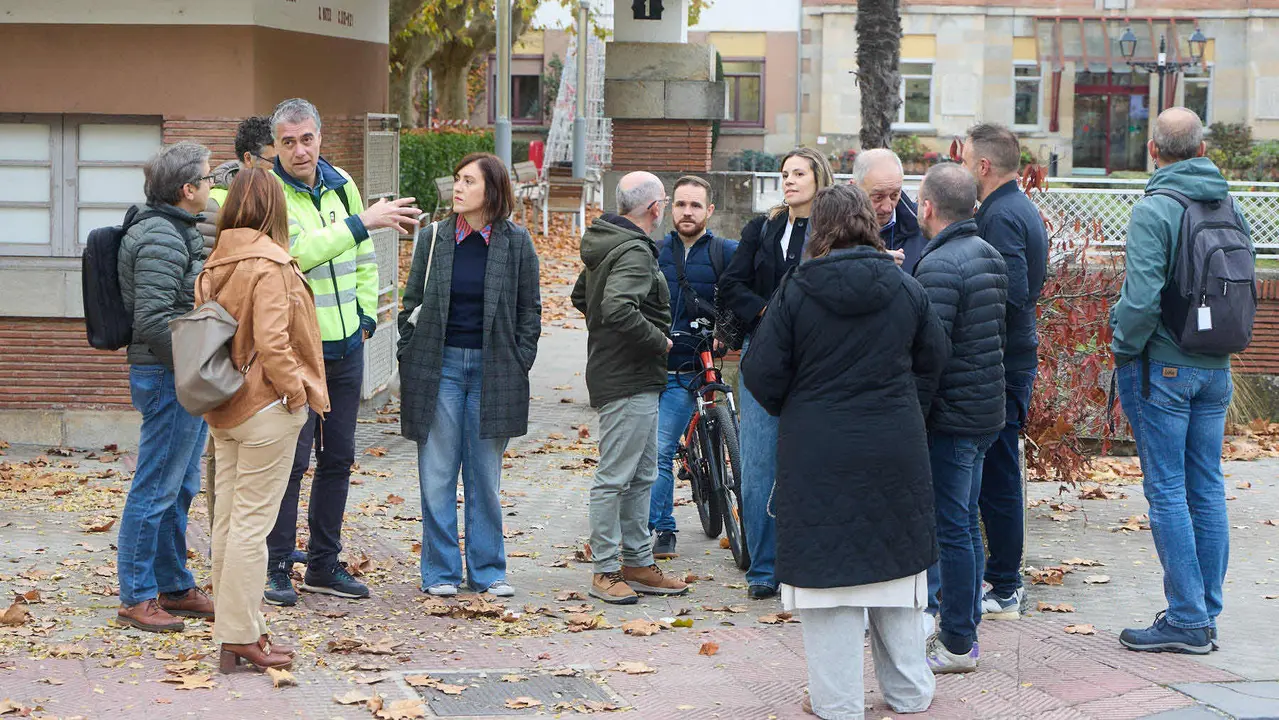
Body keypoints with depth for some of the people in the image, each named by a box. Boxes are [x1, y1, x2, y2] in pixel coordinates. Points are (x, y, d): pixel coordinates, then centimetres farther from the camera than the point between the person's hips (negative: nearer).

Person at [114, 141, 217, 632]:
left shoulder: (178, 232, 16)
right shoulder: (160, 240, -17)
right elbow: (153, 319, -23)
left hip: (187, 378, 11)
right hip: (166, 377, -11)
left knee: (181, 488, 16)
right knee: (156, 490, -4)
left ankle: (175, 588, 25)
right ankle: (136, 598, 3)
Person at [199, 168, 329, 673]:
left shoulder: (214, 265, 9)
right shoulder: (270, 265, -16)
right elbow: (271, 342, -22)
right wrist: (297, 388, -11)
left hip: (224, 410, 8)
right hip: (265, 409, -8)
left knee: (228, 519, 11)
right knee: (252, 523, -4)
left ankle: (235, 630, 18)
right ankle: (241, 637, -1)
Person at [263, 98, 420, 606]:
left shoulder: (341, 185, 7)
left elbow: (362, 259, 18)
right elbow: (296, 253, -29)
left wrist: (365, 315, 8)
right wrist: (363, 221, -31)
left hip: (345, 346, 6)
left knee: (338, 456, 11)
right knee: (291, 458, -4)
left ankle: (324, 564, 22)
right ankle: (276, 569, 7)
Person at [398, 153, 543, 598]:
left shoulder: (516, 243, 1)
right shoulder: (434, 238, 4)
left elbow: (529, 310, 7)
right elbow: (413, 303, 9)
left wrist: (519, 364, 0)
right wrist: (409, 361, 3)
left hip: (492, 369, -1)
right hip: (439, 365, 1)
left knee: (486, 476, 6)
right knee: (437, 474, 2)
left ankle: (488, 570, 15)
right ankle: (440, 572, 10)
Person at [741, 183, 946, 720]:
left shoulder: (796, 291, -9)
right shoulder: (906, 288, 0)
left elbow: (762, 374, -6)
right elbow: (932, 360, 7)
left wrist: (790, 409, 13)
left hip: (817, 450, -3)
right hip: (895, 449, 3)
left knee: (826, 569, 4)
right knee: (895, 563, 15)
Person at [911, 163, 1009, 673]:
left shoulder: (939, 266, -18)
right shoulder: (987, 254, 12)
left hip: (950, 416, -10)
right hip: (986, 410, 10)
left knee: (952, 529, -3)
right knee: (965, 525, 17)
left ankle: (957, 644, 2)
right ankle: (963, 628, 25)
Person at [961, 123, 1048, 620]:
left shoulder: (1001, 216, -17)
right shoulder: (1023, 209, 16)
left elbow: (1010, 294, -27)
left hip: (998, 366, -10)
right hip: (1016, 359, 10)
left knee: (996, 476, -4)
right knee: (999, 472, 16)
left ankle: (1002, 591, 2)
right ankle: (1005, 578, 23)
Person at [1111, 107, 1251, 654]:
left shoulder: (1154, 210, -15)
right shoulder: (1230, 208, 6)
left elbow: (1143, 296, -21)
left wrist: (1122, 347, -6)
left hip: (1161, 367, -7)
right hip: (1215, 368, 7)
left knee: (1167, 491, -2)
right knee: (1207, 489, 11)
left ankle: (1187, 620, -1)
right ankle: (1206, 614, 17)